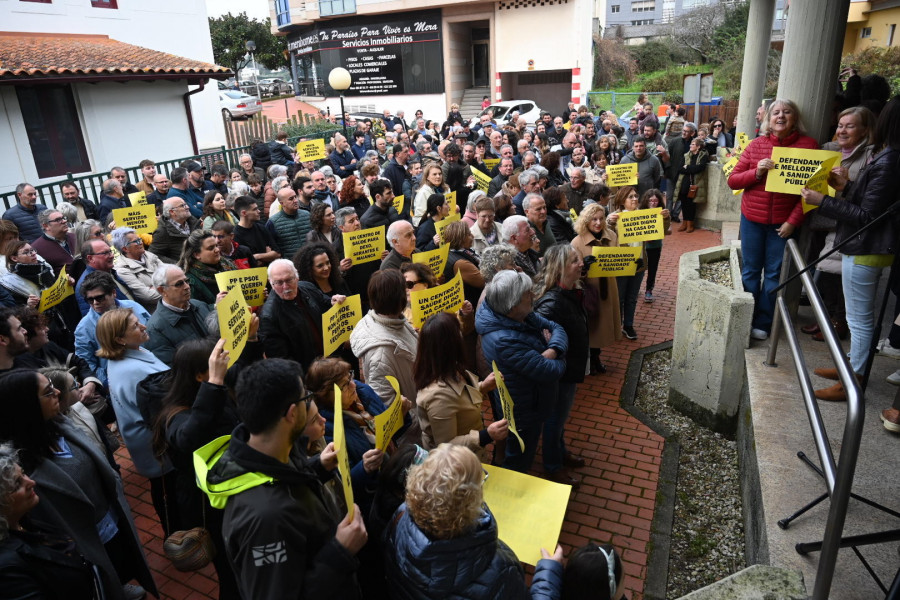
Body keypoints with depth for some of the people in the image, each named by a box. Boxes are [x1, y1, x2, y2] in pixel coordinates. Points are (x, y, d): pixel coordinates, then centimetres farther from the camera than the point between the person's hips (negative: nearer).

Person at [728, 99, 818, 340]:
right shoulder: (756, 144, 1)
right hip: (752, 218, 1)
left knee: (774, 274, 6)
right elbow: (732, 181, 2)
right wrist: (756, 172, -16)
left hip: (784, 222, -1)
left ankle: (763, 323, 18)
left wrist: (793, 221, -11)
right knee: (750, 271, 9)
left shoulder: (808, 145, -3)